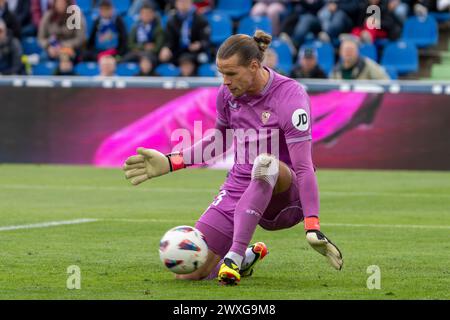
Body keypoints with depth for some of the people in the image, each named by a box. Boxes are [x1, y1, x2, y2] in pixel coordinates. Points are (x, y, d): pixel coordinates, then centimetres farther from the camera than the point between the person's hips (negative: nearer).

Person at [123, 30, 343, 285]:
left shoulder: (290, 96, -18)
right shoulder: (228, 93, 1)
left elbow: (304, 167, -24)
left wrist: (313, 228, -31)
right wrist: (169, 163, 11)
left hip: (285, 194, -6)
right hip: (238, 189, 6)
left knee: (265, 162, -43)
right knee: (187, 272, -10)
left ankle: (235, 255, -40)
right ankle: (248, 257, 22)